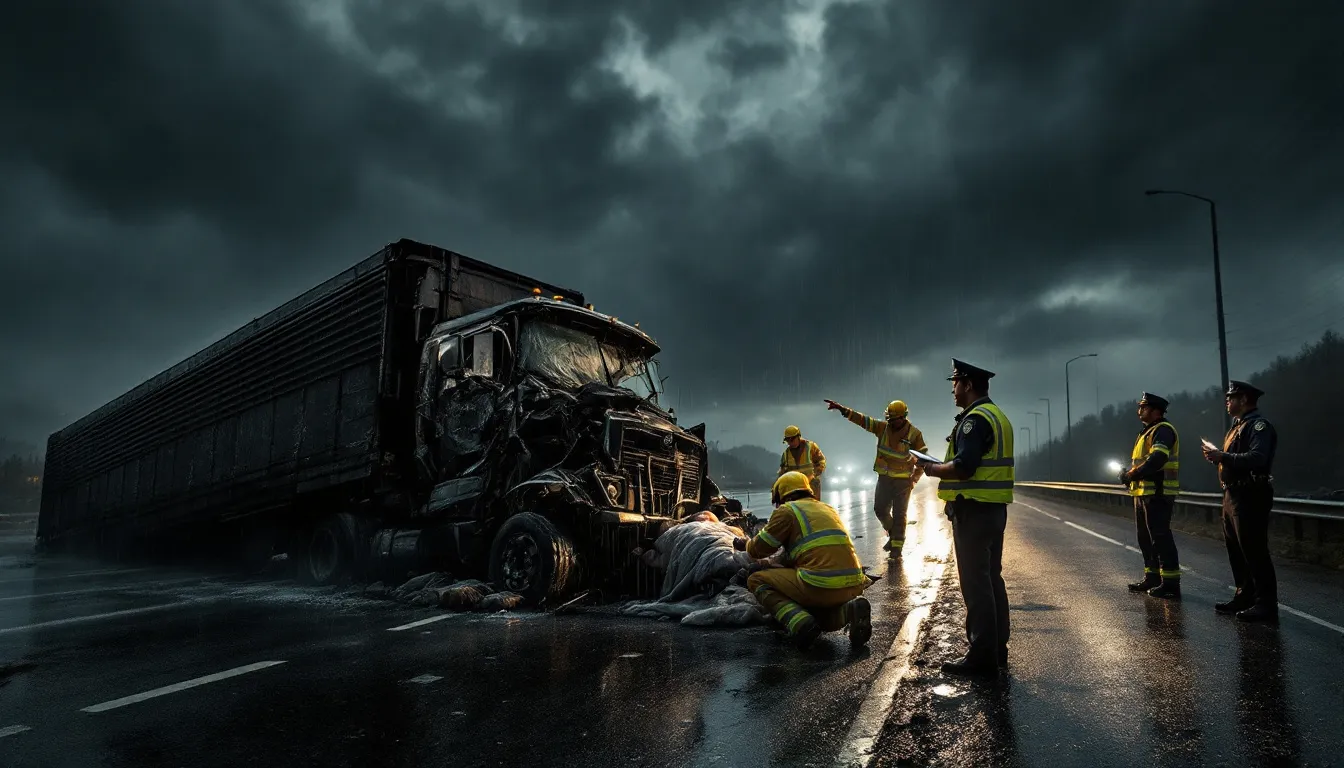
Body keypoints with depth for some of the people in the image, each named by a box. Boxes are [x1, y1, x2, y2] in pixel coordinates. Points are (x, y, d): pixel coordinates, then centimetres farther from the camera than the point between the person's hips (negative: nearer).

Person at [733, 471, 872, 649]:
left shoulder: (787, 510, 6)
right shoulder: (829, 509, 26)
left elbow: (760, 549, 9)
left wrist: (745, 544, 33)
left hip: (819, 586, -7)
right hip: (853, 587, 7)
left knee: (757, 581, 12)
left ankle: (800, 622, -11)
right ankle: (849, 611, 2)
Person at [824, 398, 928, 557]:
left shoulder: (914, 434, -12)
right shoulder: (883, 427, -4)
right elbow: (861, 419, -8)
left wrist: (915, 478, -11)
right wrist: (841, 408, -17)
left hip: (903, 480, -4)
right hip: (884, 478, 4)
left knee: (899, 514, 0)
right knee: (880, 509, 7)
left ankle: (897, 546, 7)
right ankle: (893, 535, 29)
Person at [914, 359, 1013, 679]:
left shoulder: (975, 418, -16)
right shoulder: (998, 416, 16)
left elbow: (963, 467, -25)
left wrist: (933, 469, -8)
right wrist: (946, 467, 14)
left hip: (973, 511, -10)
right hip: (994, 508, 10)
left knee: (976, 584, -5)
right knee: (992, 579, 15)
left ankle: (982, 657, 0)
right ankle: (997, 650, 23)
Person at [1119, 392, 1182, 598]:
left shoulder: (1163, 430, -12)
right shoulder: (1147, 432, 21)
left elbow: (1156, 460, -25)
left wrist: (1132, 474, -18)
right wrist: (1127, 472, 5)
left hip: (1158, 494, -10)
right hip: (1143, 492, 10)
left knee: (1160, 537, -9)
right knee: (1145, 537, 15)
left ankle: (1171, 583, -6)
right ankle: (1152, 577, 23)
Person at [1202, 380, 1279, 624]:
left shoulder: (1258, 425, -12)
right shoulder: (1238, 426, 20)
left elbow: (1257, 458, -27)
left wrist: (1223, 457, -25)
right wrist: (1217, 456, 3)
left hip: (1250, 497, -10)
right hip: (1233, 495, 10)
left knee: (1254, 552, -7)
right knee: (1236, 551, 14)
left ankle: (1266, 605, -2)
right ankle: (1244, 597, 22)